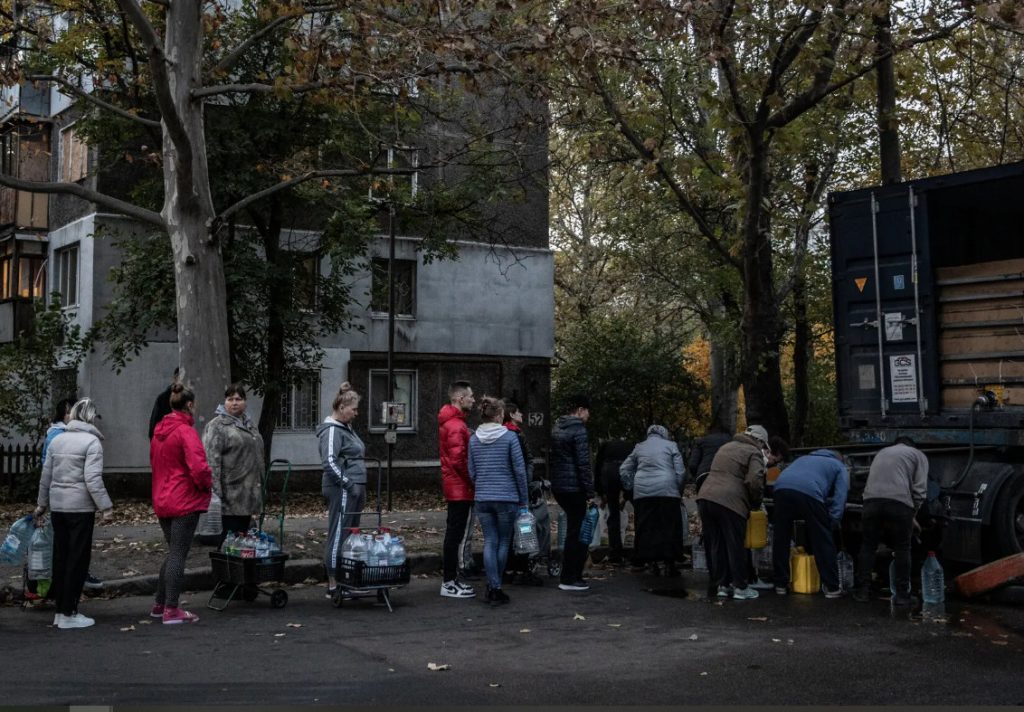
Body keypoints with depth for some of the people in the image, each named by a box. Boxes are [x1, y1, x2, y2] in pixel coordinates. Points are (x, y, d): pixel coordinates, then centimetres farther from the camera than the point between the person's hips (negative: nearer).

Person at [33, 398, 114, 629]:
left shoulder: (56, 440, 10)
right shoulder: (91, 441, -10)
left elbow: (46, 476, 15)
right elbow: (93, 478, -18)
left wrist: (42, 503, 25)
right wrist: (106, 507, -15)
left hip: (57, 506, 7)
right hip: (81, 508, -7)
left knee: (60, 557, 13)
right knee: (78, 559, 0)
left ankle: (60, 609, 20)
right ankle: (68, 614, 3)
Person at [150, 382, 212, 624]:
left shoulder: (158, 431, 10)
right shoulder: (186, 432, -16)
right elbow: (199, 467, -25)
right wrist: (207, 484, -7)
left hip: (162, 501, 8)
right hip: (185, 502, -8)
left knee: (173, 553, 19)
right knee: (178, 555, -2)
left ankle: (159, 604, 24)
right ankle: (171, 610, 1)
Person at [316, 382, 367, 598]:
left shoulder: (346, 428, 18)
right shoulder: (332, 431, -12)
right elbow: (330, 462, -22)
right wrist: (349, 484, -19)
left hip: (353, 490, 10)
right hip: (341, 491, -10)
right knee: (338, 536, -5)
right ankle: (333, 585, 0)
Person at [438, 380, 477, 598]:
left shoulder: (449, 422, 15)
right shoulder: (456, 426, -18)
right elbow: (459, 460, -23)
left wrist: (469, 481, 16)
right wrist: (473, 482, -12)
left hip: (454, 487, 11)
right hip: (461, 488, -11)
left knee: (453, 534, 16)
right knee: (456, 535, -6)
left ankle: (450, 578, 23)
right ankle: (449, 583, -2)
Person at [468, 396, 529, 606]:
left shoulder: (473, 439, 4)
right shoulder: (509, 437, -8)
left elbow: (471, 471, 8)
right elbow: (519, 470, -7)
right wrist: (524, 500, 1)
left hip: (482, 498, 3)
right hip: (506, 497, -3)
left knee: (490, 542, 7)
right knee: (503, 542, 9)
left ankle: (493, 588, 3)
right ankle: (495, 587, 14)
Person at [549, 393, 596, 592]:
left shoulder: (557, 428, 14)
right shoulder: (578, 430, -13)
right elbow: (583, 463, -16)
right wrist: (590, 492, -14)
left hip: (558, 486, 9)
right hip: (574, 488, -9)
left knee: (573, 529, 16)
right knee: (576, 532, -1)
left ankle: (572, 574, 20)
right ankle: (569, 579, 2)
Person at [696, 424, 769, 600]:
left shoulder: (725, 447, 26)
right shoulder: (754, 453, 2)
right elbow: (754, 481, -12)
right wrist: (756, 502, 5)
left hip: (705, 496, 7)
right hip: (730, 502, -7)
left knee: (715, 545, 12)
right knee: (735, 546, 3)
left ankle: (720, 585, 17)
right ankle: (739, 587, 8)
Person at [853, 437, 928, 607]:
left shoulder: (881, 452, 34)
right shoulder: (918, 454, 21)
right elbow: (919, 489, 7)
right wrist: (912, 512, 17)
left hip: (871, 501, 3)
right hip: (899, 502, -3)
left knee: (868, 546, 13)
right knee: (902, 549, 10)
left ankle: (862, 591, 12)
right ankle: (902, 594, 10)